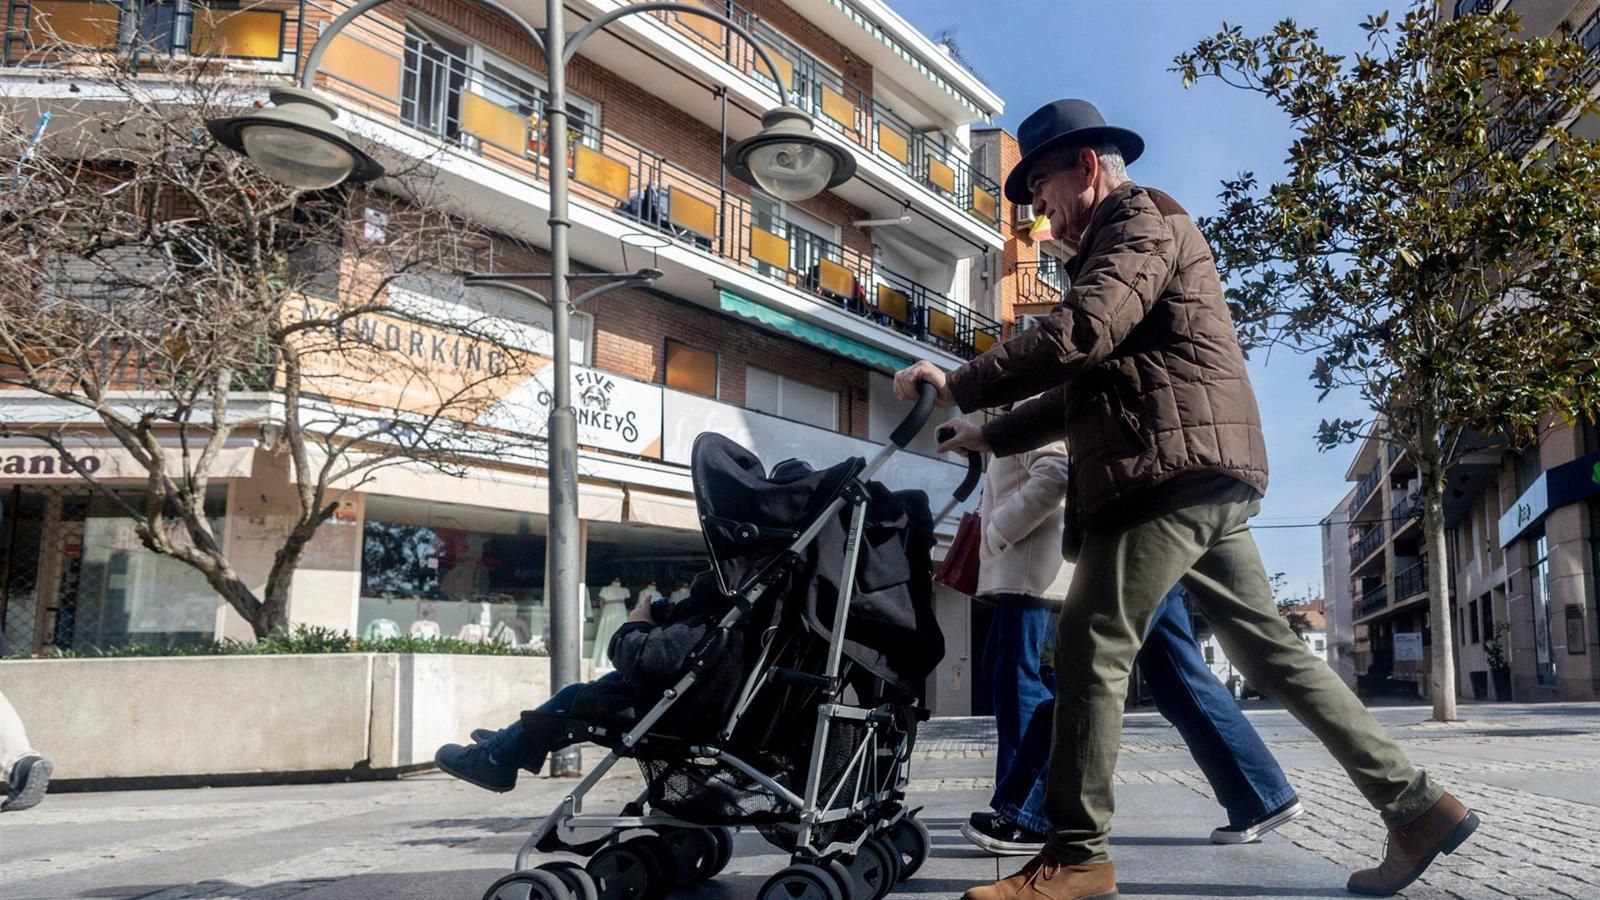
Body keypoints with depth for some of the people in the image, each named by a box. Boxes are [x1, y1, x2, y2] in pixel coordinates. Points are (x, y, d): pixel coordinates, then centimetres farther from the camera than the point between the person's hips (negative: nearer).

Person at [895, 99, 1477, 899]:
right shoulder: (1112, 247, 30)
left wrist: (960, 385, -18)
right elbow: (1084, 391, 31)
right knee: (1270, 651, 9)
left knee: (1091, 650, -11)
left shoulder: (1144, 218, -2)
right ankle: (1415, 805, 12)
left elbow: (1079, 333, -21)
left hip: (1174, 471, -11)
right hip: (1204, 480, 11)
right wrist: (990, 437, 27)